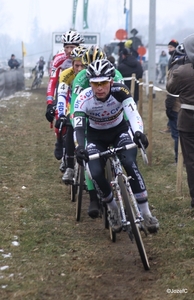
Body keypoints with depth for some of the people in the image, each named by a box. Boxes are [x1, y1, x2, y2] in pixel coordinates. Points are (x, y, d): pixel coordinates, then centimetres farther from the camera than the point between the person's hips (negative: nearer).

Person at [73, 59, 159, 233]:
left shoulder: (120, 91, -29)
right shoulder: (83, 99, -30)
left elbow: (133, 113, -41)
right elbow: (78, 127, -38)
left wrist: (139, 132, -61)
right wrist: (79, 147, -58)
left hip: (119, 130, 0)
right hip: (96, 135, 0)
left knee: (130, 164, -25)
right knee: (96, 173, -20)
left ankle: (146, 213, -17)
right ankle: (113, 210, 8)